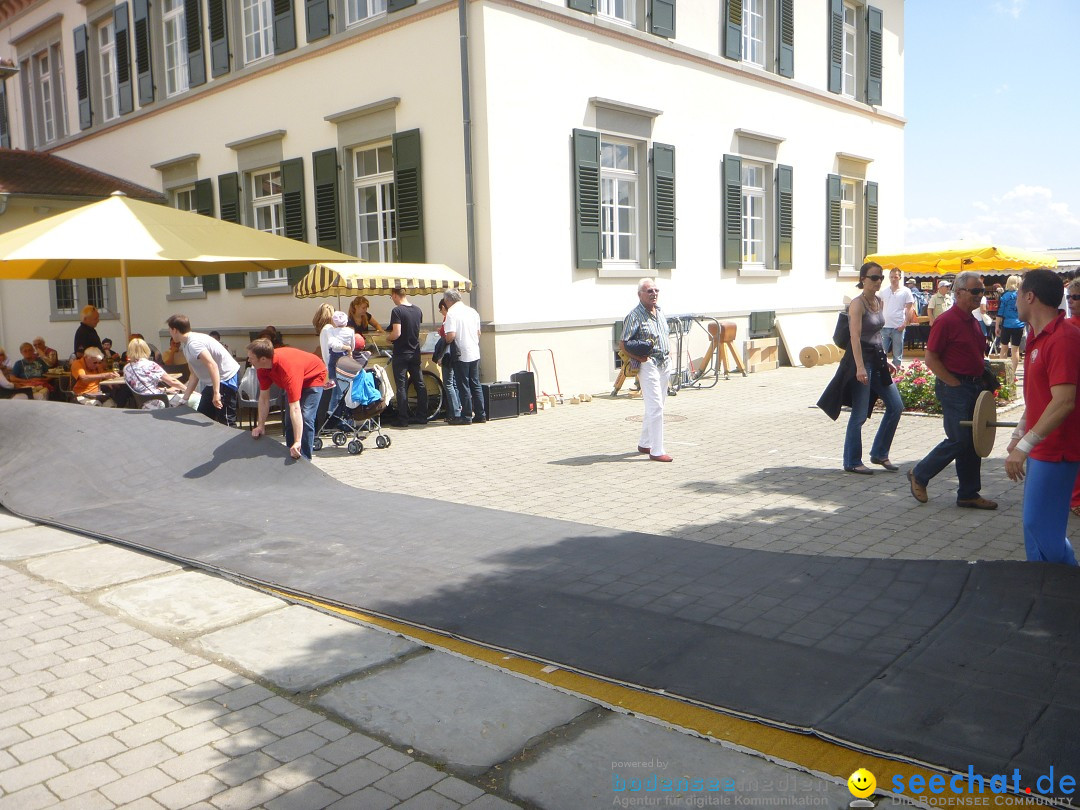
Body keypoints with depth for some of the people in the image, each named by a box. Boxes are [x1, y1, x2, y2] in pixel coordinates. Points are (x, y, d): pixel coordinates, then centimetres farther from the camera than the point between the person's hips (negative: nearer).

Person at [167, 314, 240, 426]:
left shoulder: (193, 343, -20)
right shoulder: (186, 345, 12)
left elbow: (212, 365, -32)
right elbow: (194, 375, 18)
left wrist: (216, 393, -37)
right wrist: (184, 399, 16)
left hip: (226, 378, -11)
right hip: (212, 381, 11)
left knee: (226, 422, -12)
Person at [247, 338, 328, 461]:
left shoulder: (287, 368, -45)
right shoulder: (262, 367, -23)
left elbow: (295, 408, -48)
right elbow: (264, 398, -10)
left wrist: (297, 442, -51)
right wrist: (261, 426, -12)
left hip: (313, 377, -7)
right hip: (294, 380, 7)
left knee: (306, 418, -19)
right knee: (289, 419, 4)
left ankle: (304, 459, -9)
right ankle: (291, 454, 17)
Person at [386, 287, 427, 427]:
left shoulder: (397, 311, -15)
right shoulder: (417, 310, 6)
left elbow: (397, 333, -22)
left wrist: (388, 338, -3)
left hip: (401, 354, -6)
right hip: (415, 352, 6)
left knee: (401, 386, -1)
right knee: (419, 384, 11)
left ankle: (403, 419, 0)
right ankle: (422, 416, 15)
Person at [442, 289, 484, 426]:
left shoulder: (451, 312, -11)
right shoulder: (472, 311, 11)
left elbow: (451, 335, -20)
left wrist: (444, 342, -1)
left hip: (461, 354, -7)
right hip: (475, 353, 7)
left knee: (463, 386, 0)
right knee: (475, 385, 12)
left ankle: (466, 416, 3)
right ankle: (480, 415, 13)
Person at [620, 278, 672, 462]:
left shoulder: (659, 310, 11)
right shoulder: (635, 315, -14)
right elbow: (622, 344, -14)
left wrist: (668, 351, 10)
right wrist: (639, 358, -22)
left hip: (664, 364, 9)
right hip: (648, 364, -8)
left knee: (655, 406, 15)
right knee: (655, 407, -11)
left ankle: (644, 444, 28)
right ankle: (656, 451, -7)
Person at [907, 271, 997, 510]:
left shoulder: (973, 322, 14)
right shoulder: (946, 321, -13)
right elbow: (931, 358, -16)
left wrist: (983, 380, 12)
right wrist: (954, 383, -15)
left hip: (974, 388, 9)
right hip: (953, 389, -9)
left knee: (973, 442, 10)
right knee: (958, 441, -8)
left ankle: (968, 494, 18)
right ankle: (919, 475, 10)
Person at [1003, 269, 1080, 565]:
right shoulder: (1038, 336, 11)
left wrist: (1025, 445, -30)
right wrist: (1019, 435, 22)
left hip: (1055, 450, -10)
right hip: (1040, 447, 10)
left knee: (1041, 527, -7)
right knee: (1035, 525, 15)